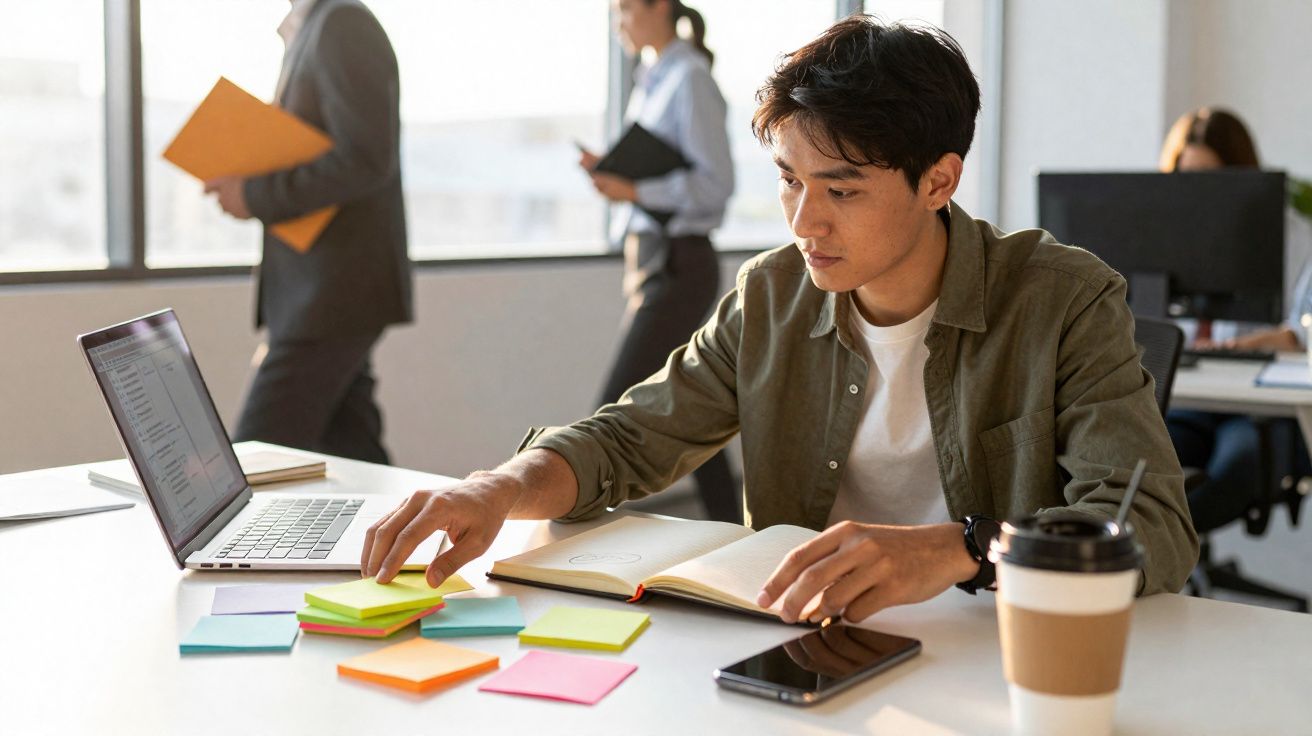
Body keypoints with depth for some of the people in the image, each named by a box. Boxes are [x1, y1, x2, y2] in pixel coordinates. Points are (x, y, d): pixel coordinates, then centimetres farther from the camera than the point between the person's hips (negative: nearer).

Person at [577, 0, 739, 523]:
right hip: (650, 258, 10)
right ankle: (729, 530, 24)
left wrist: (635, 190, -22)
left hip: (677, 266, -9)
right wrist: (612, 170, 3)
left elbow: (715, 182, -17)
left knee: (618, 407, -10)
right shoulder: (653, 78, 14)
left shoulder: (690, 79, -12)